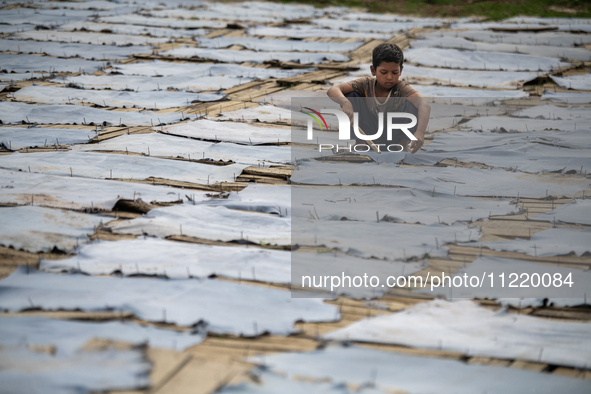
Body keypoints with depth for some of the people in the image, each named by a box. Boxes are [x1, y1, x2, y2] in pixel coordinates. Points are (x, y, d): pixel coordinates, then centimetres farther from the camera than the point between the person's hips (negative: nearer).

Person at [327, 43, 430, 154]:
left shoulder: (401, 88, -18)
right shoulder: (366, 84, -13)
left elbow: (425, 105, -37)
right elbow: (332, 91, -25)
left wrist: (420, 132, -56)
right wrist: (345, 103, -49)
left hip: (395, 135, -1)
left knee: (411, 104, -25)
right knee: (351, 96, -18)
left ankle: (403, 145, -6)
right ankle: (360, 142, -4)